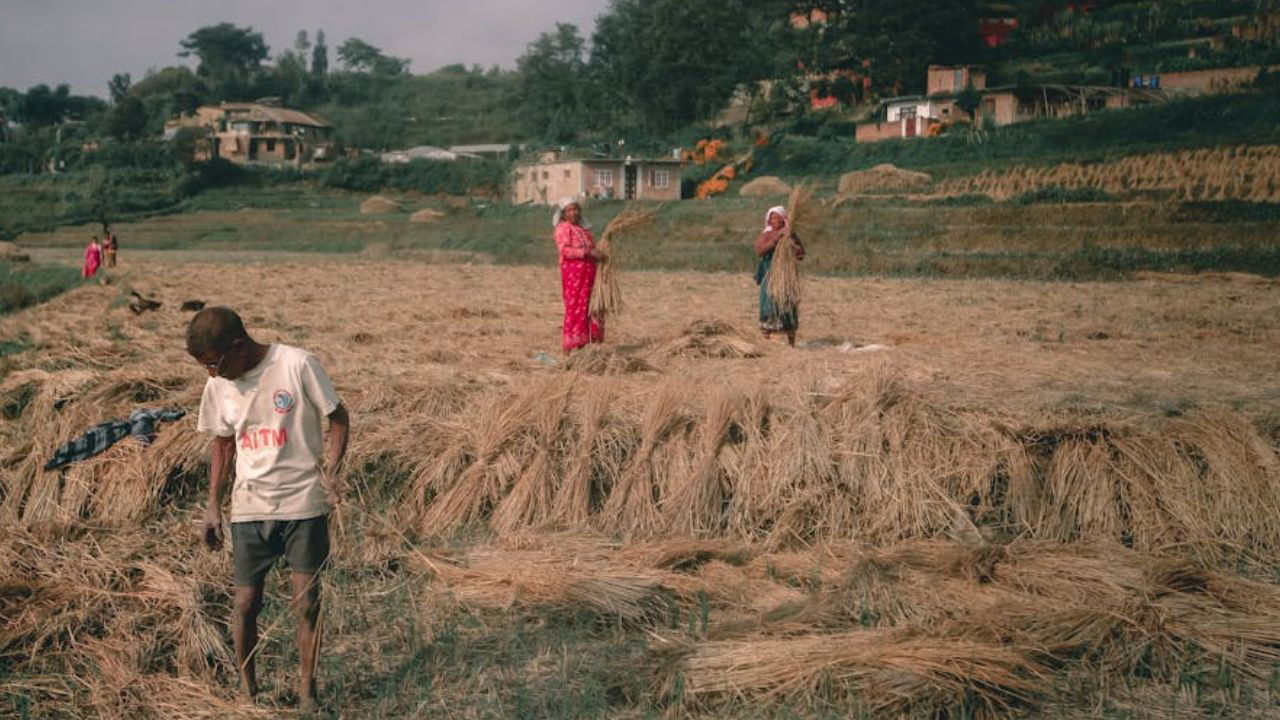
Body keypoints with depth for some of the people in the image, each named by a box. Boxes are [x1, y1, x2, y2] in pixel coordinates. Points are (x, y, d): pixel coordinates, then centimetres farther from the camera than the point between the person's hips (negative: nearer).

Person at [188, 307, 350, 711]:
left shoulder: (297, 365, -14)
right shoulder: (219, 385, 1)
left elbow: (338, 419, -5)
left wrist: (330, 472, -15)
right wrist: (213, 506, 11)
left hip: (304, 505, -3)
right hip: (249, 507, 4)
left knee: (307, 603, 1)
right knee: (246, 601, 6)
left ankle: (306, 691, 16)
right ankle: (247, 686, 25)